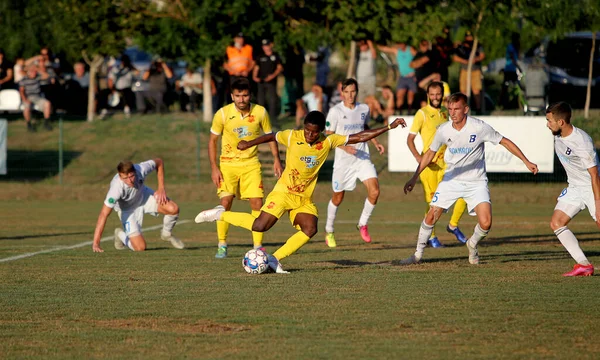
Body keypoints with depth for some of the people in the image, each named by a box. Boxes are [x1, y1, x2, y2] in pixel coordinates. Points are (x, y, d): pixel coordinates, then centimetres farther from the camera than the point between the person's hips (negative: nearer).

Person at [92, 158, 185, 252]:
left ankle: (166, 234, 14)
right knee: (140, 247, -13)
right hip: (127, 209, -3)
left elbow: (159, 162, -10)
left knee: (173, 209, -20)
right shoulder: (117, 188, -41)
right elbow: (104, 214, -39)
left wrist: (161, 188, -14)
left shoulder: (141, 170, -32)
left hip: (143, 195, 4)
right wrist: (95, 243, -42)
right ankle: (120, 235, 21)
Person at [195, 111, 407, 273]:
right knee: (260, 226, -16)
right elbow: (270, 137, 8)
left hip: (304, 198, 4)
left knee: (310, 229, -19)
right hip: (284, 192, -4)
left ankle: (275, 259, -11)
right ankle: (220, 214, 3)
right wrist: (248, 144, 8)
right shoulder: (292, 137, -11)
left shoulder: (328, 142, -4)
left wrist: (389, 127, -3)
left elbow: (360, 137, -2)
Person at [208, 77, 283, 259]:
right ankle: (222, 245, 3)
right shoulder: (223, 114, -11)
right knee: (225, 202, -11)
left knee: (257, 202, -9)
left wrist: (276, 159, -2)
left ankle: (258, 247, -1)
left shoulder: (260, 112, -7)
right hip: (228, 164, -1)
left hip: (251, 164, 1)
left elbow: (269, 136, 8)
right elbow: (212, 140, 0)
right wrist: (214, 168, -7)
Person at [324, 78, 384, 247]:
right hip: (343, 161, -3)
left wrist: (376, 143, 11)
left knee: (374, 192, -13)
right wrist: (345, 147, -20)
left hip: (363, 158, 3)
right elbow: (328, 137, -6)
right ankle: (329, 231, 28)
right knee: (338, 198, 6)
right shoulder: (336, 111, -9)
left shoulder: (364, 109, 4)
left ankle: (363, 224, 9)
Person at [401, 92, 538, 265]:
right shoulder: (443, 130, -8)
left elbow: (505, 142, -6)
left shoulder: (479, 127, -17)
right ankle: (418, 255, 12)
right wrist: (414, 178, 7)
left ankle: (472, 245, 17)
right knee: (431, 217, -7)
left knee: (485, 223, -17)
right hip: (451, 180, 2)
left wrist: (527, 162, -7)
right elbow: (430, 154, 7)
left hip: (476, 181, -2)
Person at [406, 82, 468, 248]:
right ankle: (431, 236, 14)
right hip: (429, 164, -5)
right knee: (432, 201, -2)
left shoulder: (445, 112, 12)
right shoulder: (422, 114, -5)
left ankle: (453, 225, 15)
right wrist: (418, 157, -20)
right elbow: (410, 139, -7)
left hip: (446, 162, 5)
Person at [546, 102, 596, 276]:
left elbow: (594, 175, -24)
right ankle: (584, 265, -7)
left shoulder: (582, 141, -26)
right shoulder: (558, 137, -1)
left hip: (592, 188, -8)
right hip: (574, 188, 8)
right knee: (556, 223, -5)